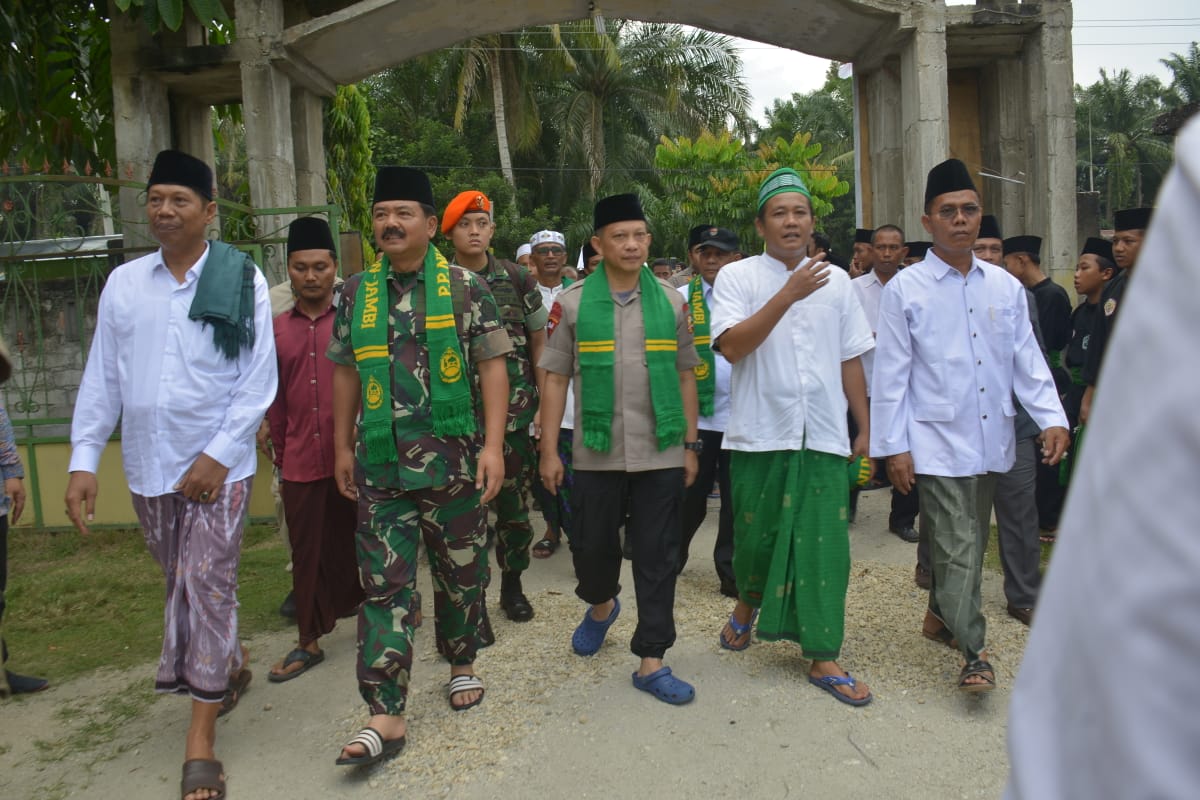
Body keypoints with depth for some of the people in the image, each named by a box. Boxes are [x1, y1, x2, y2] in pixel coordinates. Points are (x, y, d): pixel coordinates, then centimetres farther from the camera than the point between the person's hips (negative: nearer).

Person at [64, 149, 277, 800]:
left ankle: (201, 740, 8)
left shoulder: (241, 279, -5)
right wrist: (83, 460, 1)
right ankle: (230, 663, 43)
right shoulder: (123, 282, 6)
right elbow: (101, 378, 7)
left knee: (207, 588, -3)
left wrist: (217, 454, -14)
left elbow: (258, 380, -8)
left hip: (218, 466, -4)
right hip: (148, 469, 4)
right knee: (182, 586, 16)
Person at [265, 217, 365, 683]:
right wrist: (280, 459, 12)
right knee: (307, 553, 10)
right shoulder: (277, 330, 7)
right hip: (301, 465, 3)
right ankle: (309, 642, 23)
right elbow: (277, 401, 11)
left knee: (356, 544, 11)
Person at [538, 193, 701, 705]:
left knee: (657, 558, 5)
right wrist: (549, 451, -2)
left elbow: (685, 377, 10)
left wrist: (691, 445, 7)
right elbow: (555, 379, 2)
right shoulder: (572, 303, 1)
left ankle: (651, 662, 17)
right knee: (591, 547, 11)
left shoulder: (670, 302, 6)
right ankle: (600, 605, 44)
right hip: (597, 454, 0)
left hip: (661, 456, 1)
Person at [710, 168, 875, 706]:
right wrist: (788, 294, -19)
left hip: (824, 437, 2)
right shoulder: (738, 277, 0)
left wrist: (865, 427, 12)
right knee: (755, 536, 10)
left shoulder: (836, 281, 10)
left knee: (825, 546, 1)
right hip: (760, 434, -2)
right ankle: (747, 602, 41)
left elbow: (851, 359, 13)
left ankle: (823, 658, 14)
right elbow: (731, 346, -15)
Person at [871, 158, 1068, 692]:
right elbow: (891, 373, -6)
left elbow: (1027, 361, 9)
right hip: (937, 442, -5)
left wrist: (1051, 418, -3)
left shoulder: (1006, 286, 7)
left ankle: (941, 612, 38)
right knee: (958, 547, -5)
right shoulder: (905, 289, -5)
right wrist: (893, 446, -9)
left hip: (992, 441, 5)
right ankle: (974, 653, 5)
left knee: (970, 541, 17)